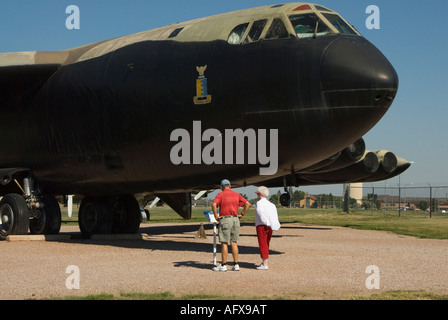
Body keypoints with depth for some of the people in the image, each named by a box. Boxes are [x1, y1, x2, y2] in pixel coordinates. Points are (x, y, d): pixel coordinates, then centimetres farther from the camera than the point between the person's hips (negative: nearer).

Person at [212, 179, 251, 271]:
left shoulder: (220, 195, -3)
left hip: (225, 219, -4)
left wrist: (216, 216, -10)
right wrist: (242, 215, 8)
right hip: (235, 219, 5)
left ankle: (223, 265, -1)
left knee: (224, 243, -2)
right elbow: (248, 204, 6)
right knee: (234, 243, 8)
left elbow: (214, 205, -19)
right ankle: (236, 265, 6)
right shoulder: (237, 195, 11)